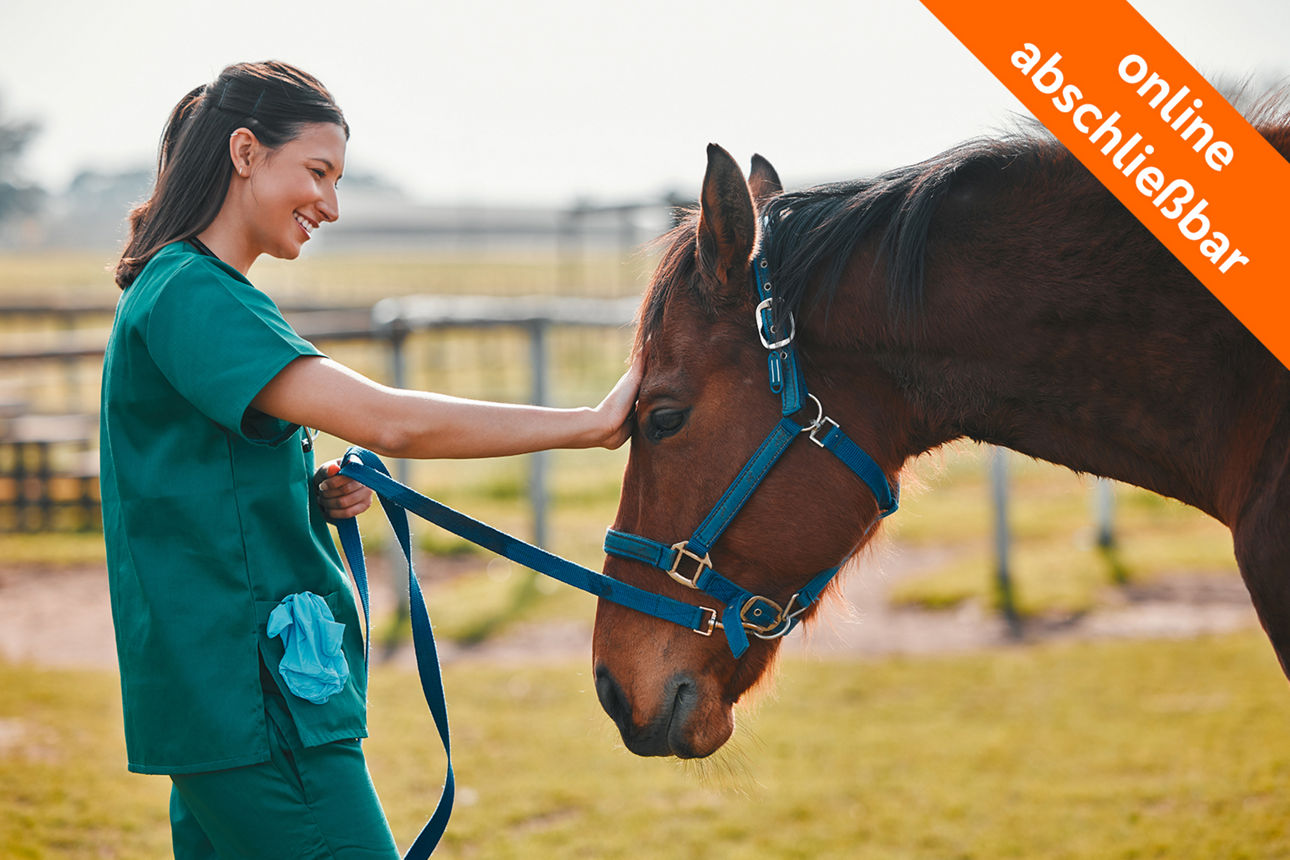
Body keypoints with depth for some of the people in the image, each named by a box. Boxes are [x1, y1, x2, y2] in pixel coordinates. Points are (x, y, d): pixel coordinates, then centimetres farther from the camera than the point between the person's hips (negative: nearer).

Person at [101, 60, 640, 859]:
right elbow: (391, 421, -25)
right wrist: (591, 424, -20)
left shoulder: (178, 292, 18)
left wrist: (317, 497, 6)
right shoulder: (193, 296, -15)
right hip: (253, 703, -10)